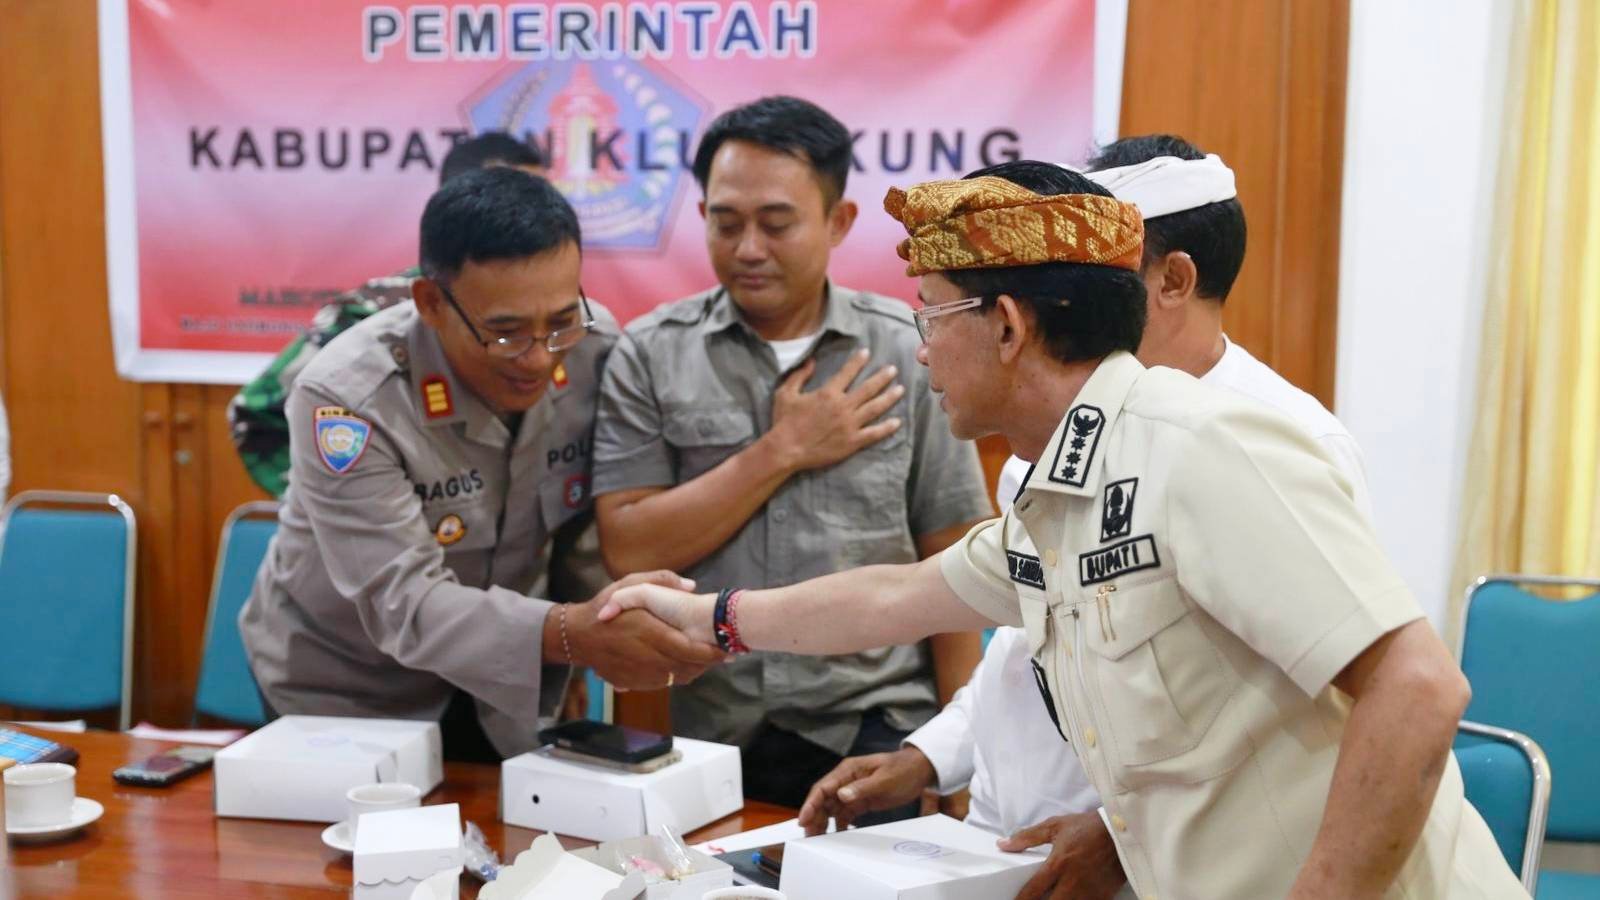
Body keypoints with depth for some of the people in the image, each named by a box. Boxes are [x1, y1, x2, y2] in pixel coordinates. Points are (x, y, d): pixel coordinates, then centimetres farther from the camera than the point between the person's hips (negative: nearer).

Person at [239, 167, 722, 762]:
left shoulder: (597, 349, -15)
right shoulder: (345, 399, -28)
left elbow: (593, 530, -3)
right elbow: (404, 605, -33)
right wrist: (571, 634, -47)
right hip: (342, 696, -3)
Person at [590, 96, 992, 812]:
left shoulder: (909, 353, -1)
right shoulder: (650, 356, -1)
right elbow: (630, 550, -9)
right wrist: (782, 451, -11)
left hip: (877, 731, 0)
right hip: (713, 743, 1)